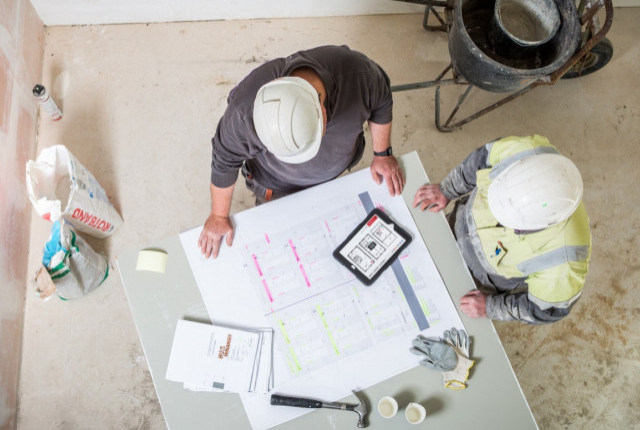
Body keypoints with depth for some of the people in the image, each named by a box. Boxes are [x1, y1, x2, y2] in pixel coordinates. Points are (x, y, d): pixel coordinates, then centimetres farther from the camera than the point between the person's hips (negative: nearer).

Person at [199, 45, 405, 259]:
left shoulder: (358, 73, -39)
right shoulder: (244, 107, -42)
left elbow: (381, 103, -14)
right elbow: (225, 160, -23)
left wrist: (383, 154, -3)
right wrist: (219, 217, -10)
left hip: (338, 170, 2)